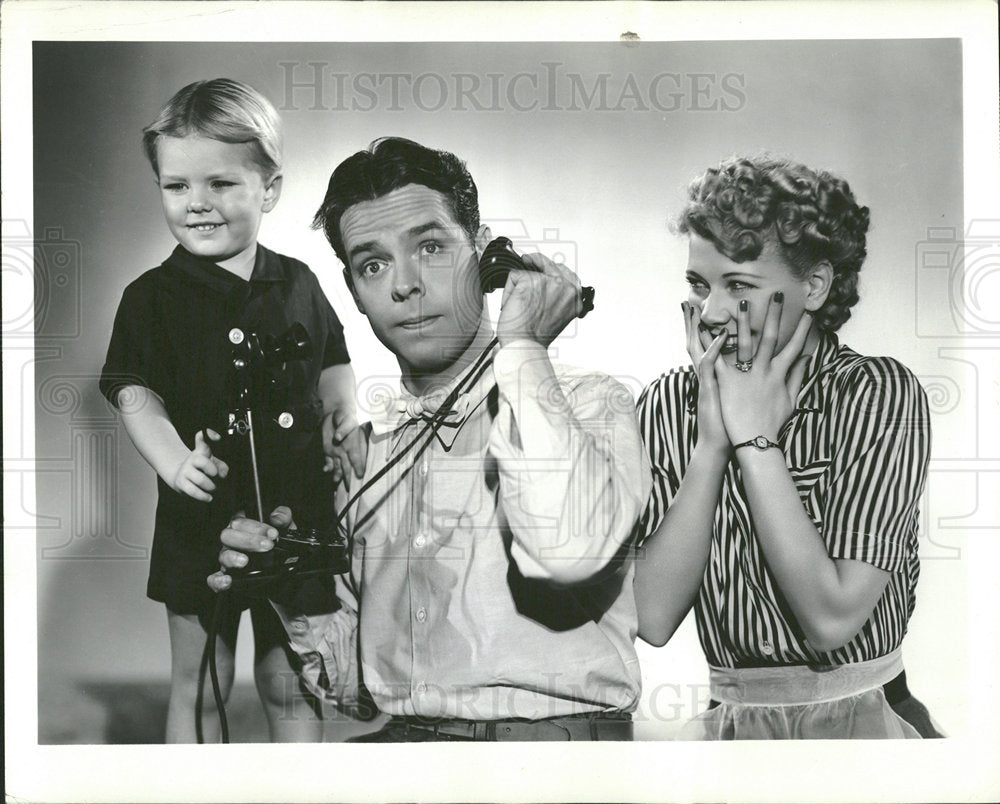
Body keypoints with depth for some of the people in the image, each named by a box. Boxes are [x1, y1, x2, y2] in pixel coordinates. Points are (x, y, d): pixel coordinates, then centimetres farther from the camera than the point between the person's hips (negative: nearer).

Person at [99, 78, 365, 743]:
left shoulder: (298, 284, 3)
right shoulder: (153, 298, -5)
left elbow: (333, 364, 16)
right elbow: (136, 395, -10)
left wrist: (346, 420, -2)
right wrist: (174, 459, -27)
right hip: (200, 517, -1)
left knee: (287, 681, 13)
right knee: (197, 687, 10)